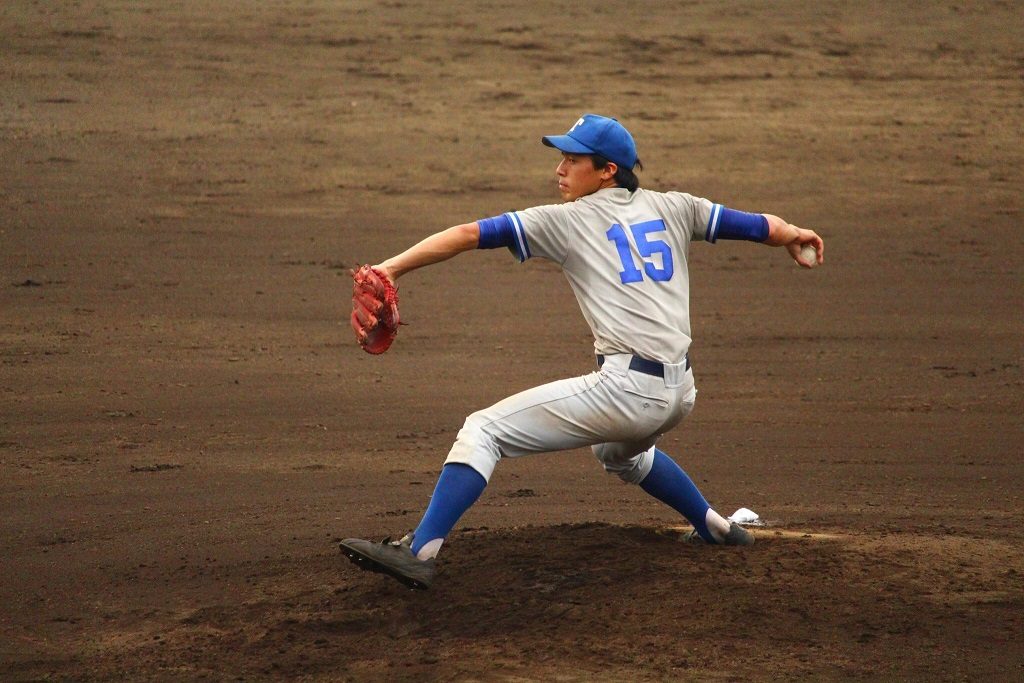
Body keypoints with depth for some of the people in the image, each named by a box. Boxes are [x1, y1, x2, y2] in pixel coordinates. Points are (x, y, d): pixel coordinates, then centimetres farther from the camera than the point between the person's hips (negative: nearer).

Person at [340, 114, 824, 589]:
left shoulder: (566, 220, 2)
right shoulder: (670, 207, 14)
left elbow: (471, 234, -4)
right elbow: (753, 225, 22)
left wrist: (394, 267, -6)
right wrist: (793, 235, 42)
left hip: (627, 390, -7)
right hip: (681, 391, 7)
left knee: (484, 430, -6)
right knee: (620, 450, 42)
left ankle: (418, 553, -18)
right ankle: (715, 528, 48)